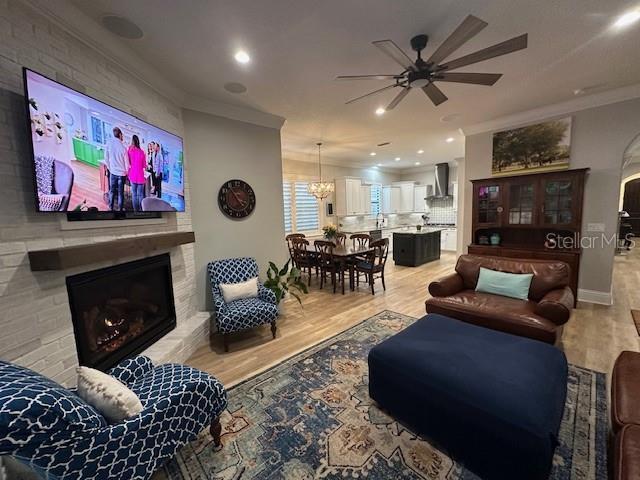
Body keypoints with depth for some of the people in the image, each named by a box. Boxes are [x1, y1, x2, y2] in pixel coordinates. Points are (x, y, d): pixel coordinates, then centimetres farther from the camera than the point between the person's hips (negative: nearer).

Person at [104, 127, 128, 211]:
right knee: (120, 192, 6)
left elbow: (106, 158, -1)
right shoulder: (123, 147, -17)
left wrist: (110, 168, 15)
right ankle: (120, 209, 15)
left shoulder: (109, 143, -8)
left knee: (112, 190, 16)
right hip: (122, 172, -3)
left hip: (112, 171, 3)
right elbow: (126, 162, -10)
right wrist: (127, 172, 9)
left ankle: (111, 207, 26)